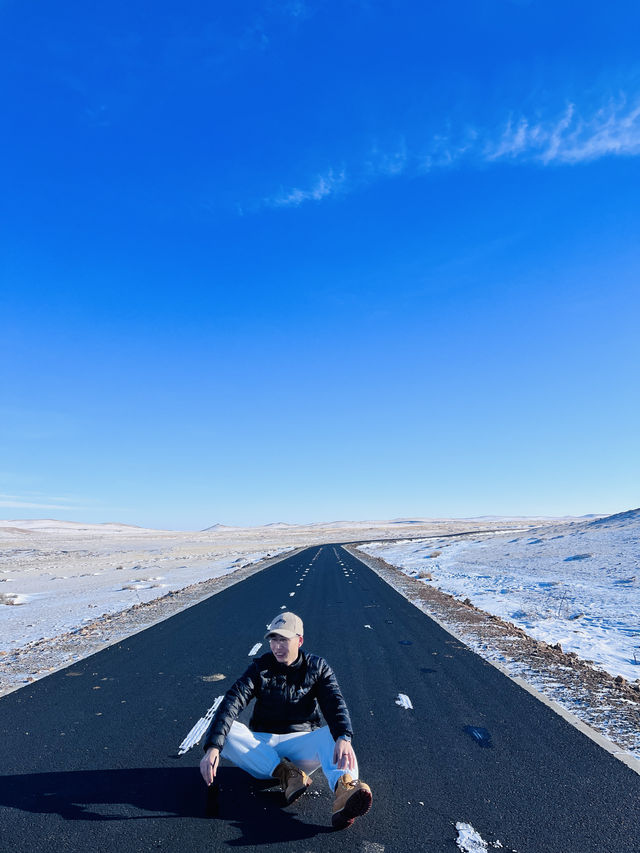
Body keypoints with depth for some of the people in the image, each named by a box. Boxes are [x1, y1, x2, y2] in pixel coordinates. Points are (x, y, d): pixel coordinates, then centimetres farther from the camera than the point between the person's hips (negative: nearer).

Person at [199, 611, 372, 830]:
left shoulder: (317, 667, -1)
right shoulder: (260, 668, -1)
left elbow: (334, 703, -16)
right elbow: (231, 702, -14)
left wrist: (343, 738, -38)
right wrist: (212, 747, -31)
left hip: (302, 743, -1)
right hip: (261, 744, 1)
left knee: (333, 734, -31)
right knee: (224, 732, -27)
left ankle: (344, 788, -58)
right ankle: (286, 774, -31)